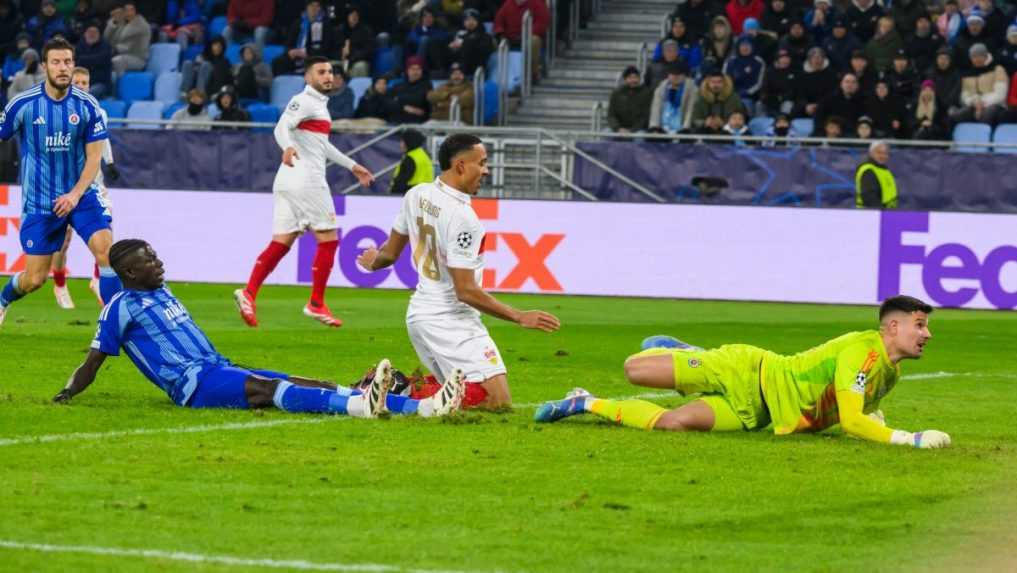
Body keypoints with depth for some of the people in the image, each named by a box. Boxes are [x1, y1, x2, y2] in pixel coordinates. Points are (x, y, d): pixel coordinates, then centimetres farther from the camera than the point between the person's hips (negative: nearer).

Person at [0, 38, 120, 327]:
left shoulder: (87, 105, -7)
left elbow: (94, 157, -4)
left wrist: (75, 194, -17)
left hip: (80, 195, 1)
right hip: (38, 202, -1)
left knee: (106, 249, -22)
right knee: (34, 279, 3)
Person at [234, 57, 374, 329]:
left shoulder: (319, 104, 21)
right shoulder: (303, 101, -9)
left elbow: (322, 145, 34)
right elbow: (282, 128, -25)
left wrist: (352, 166, 40)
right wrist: (288, 147, -47)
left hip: (289, 183, 9)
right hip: (305, 181, -9)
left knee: (281, 243, 3)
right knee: (328, 240, -2)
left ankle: (249, 293, -7)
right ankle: (316, 304, 2)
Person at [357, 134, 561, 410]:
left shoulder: (416, 195, 4)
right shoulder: (462, 217, -21)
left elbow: (390, 253, 17)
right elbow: (466, 291, -21)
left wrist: (374, 262, 39)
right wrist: (520, 317, -18)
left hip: (420, 312, 10)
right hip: (450, 321, -9)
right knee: (498, 402, -15)